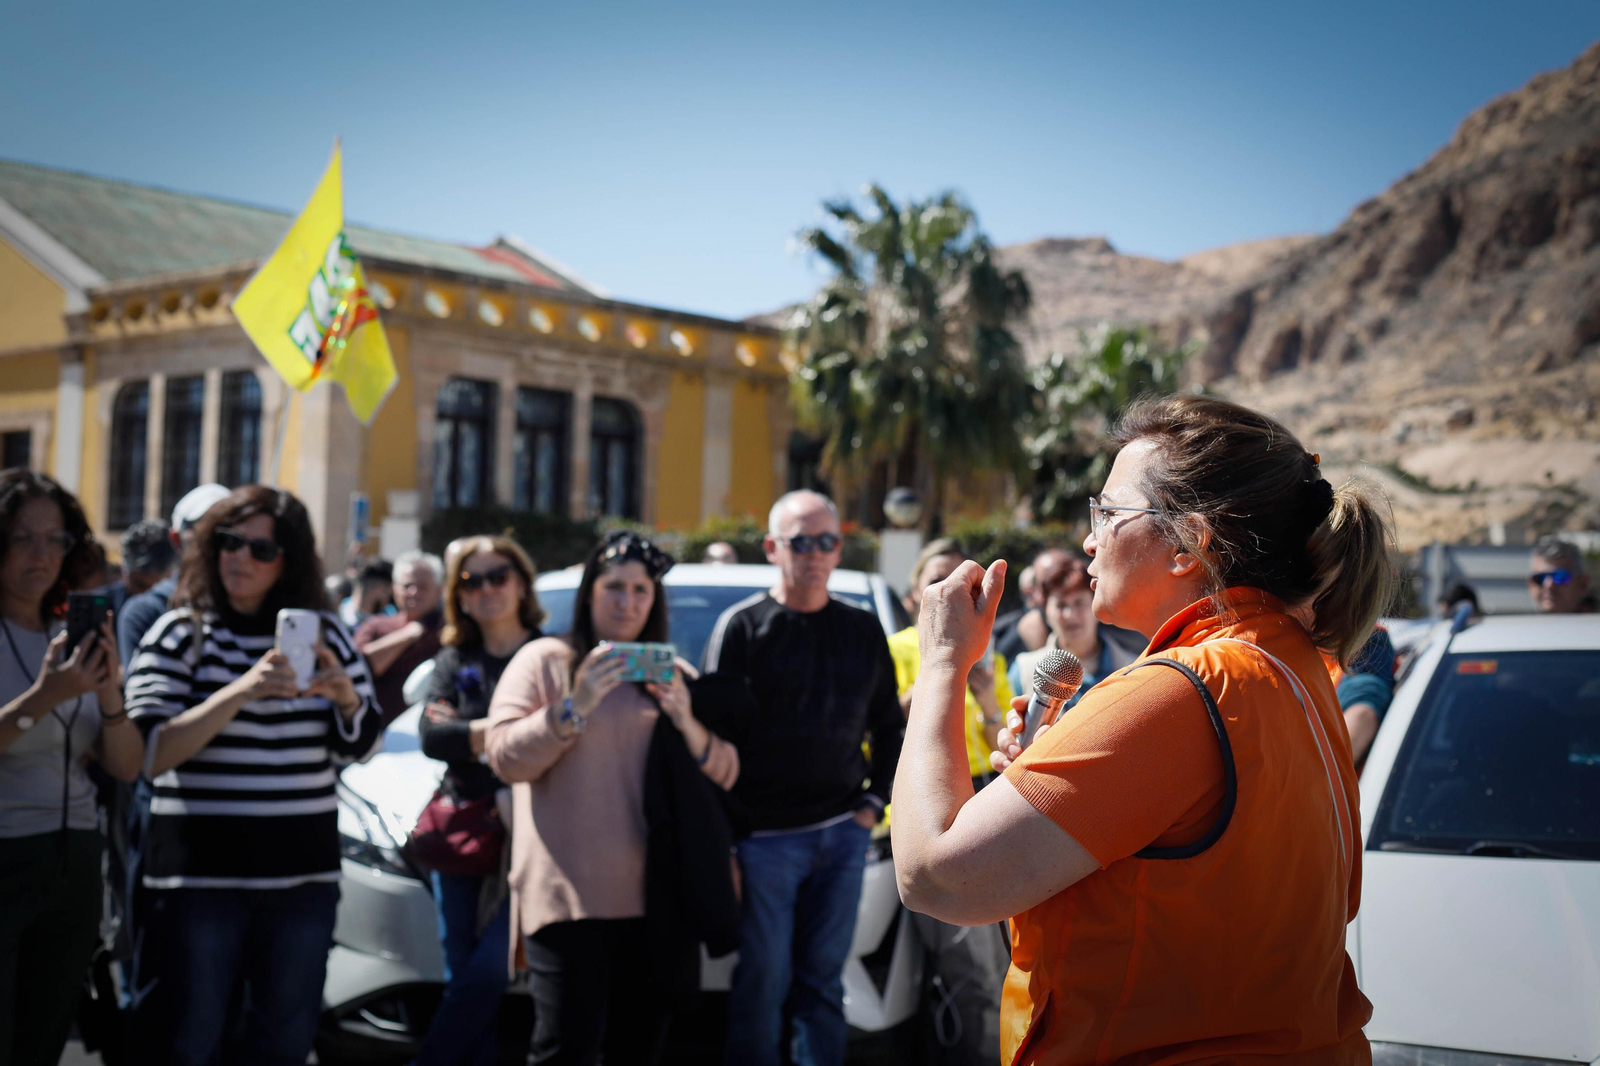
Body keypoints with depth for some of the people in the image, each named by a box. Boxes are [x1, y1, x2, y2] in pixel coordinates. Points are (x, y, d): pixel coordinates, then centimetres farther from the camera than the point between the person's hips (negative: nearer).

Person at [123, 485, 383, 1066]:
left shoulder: (325, 632, 8)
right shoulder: (180, 633, -2)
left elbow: (361, 748, 9)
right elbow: (147, 755, -14)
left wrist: (345, 694, -13)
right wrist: (240, 691, -25)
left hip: (304, 872, 3)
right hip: (201, 872, -3)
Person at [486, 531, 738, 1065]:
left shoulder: (674, 676, 18)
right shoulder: (543, 660, 6)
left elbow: (724, 772, 11)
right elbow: (504, 756, -5)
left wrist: (686, 722, -8)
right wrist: (574, 706, -17)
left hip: (654, 899, 4)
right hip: (569, 896, -4)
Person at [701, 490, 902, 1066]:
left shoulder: (863, 630, 12)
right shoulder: (743, 626, -1)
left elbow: (890, 728, 20)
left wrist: (873, 803, 6)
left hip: (842, 834, 4)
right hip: (765, 838, -3)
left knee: (822, 982, 9)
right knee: (762, 984, -1)